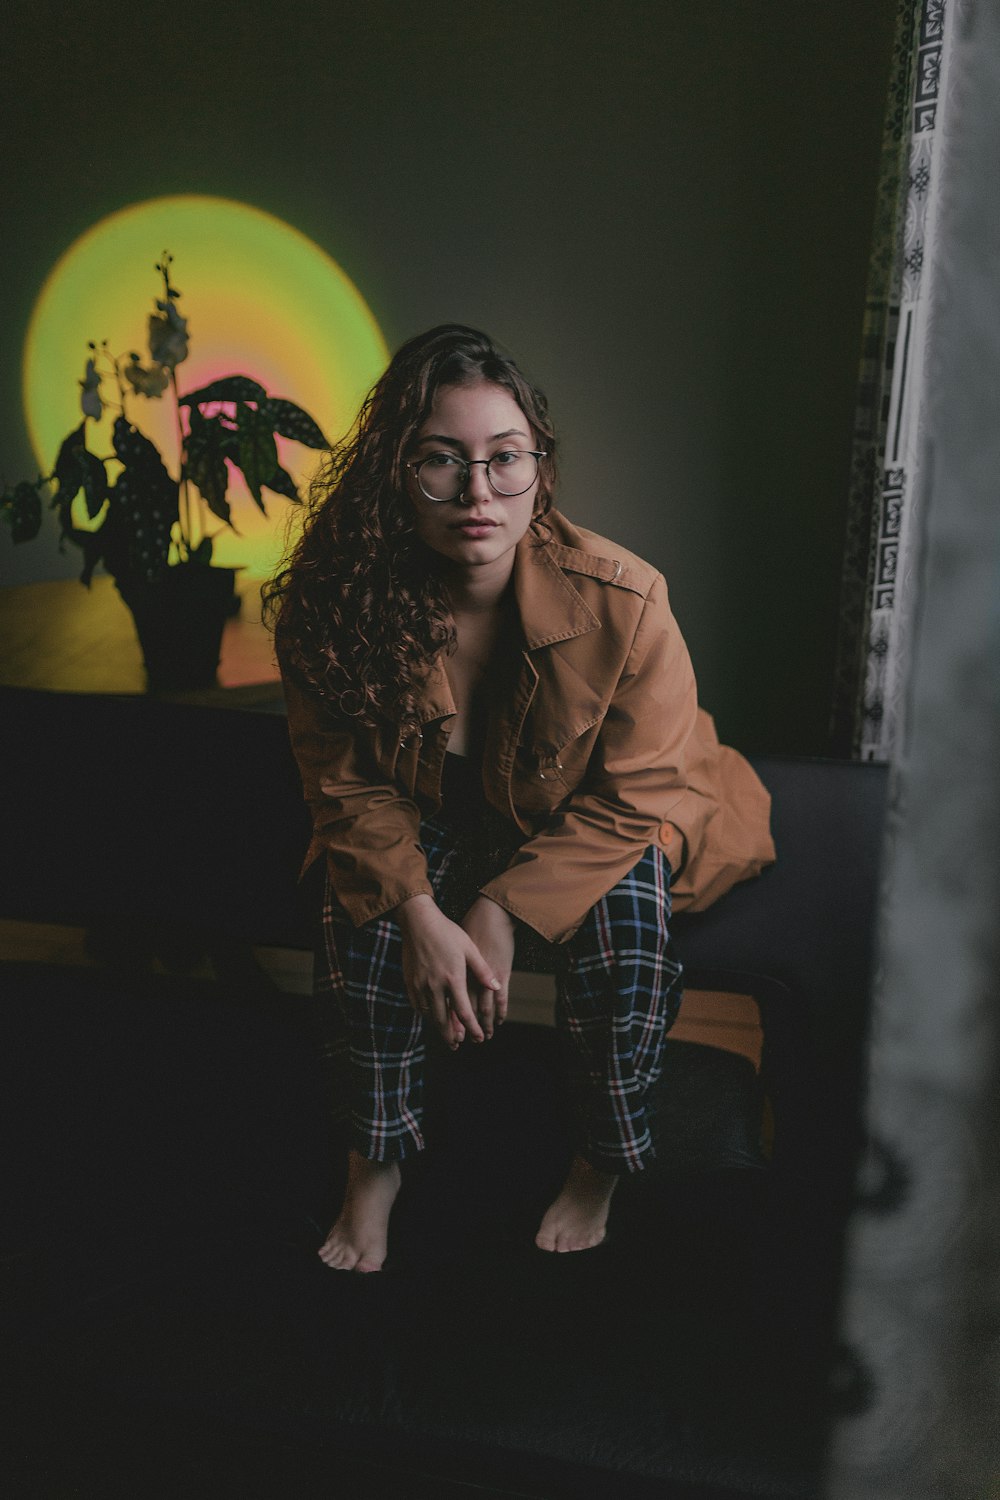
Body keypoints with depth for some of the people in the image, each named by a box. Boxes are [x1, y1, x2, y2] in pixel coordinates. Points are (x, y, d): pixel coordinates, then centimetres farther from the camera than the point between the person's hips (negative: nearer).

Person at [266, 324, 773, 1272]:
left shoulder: (620, 600, -29)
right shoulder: (334, 601, -23)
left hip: (587, 823, -1)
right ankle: (378, 1159, 4)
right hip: (430, 820, 2)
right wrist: (420, 910, -26)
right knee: (362, 927, -23)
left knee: (624, 942, -27)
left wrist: (505, 911, -25)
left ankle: (601, 1167, 3)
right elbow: (346, 783, -12)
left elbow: (635, 798, -20)